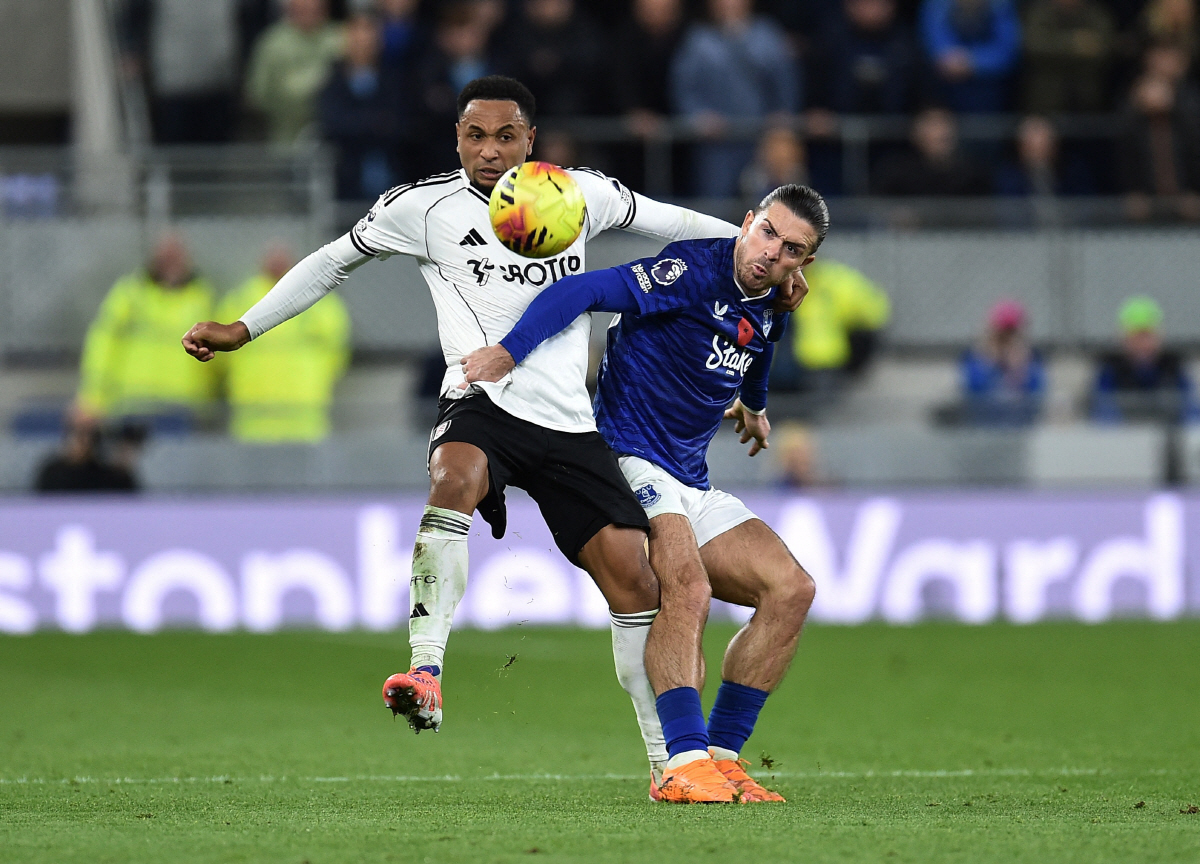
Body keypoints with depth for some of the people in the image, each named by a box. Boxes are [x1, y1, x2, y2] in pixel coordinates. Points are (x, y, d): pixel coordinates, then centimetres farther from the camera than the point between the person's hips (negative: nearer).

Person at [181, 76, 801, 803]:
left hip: (569, 422, 3)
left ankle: (672, 763, 7)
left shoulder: (581, 194, 8)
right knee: (454, 477, -39)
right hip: (484, 405, -3)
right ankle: (427, 673, -46)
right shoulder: (423, 208, 3)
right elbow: (335, 262, 15)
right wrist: (244, 329, 15)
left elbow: (659, 219, 24)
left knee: (635, 580, -3)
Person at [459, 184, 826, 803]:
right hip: (626, 462, -9)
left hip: (688, 485, 9)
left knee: (790, 590, -5)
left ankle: (720, 757, -3)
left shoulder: (770, 308, 11)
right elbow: (586, 291, -26)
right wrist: (509, 351, -38)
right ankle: (684, 762, -37)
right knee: (687, 583, -32)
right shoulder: (696, 271, -16)